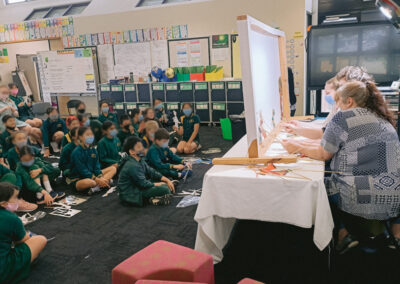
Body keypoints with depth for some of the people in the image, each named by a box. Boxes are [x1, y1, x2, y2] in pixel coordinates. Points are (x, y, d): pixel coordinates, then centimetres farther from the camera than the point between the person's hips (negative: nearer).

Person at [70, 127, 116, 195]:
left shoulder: (93, 150, 6)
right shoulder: (77, 152, -15)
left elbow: (96, 166, 4)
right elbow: (82, 170, -19)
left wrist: (101, 178, -14)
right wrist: (97, 179, -24)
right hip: (78, 180, -8)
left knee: (113, 169, -4)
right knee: (91, 182, -43)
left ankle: (98, 186, -24)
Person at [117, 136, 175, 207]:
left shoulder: (140, 160, 6)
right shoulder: (132, 166, -24)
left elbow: (151, 172, 9)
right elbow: (143, 184, -22)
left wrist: (167, 180, -1)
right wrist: (160, 184, -9)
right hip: (131, 195, -10)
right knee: (165, 189, -23)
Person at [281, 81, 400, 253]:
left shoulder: (343, 118, -7)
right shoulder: (383, 119, 16)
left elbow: (324, 154, 0)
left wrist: (297, 148, 15)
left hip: (363, 200, -6)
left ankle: (343, 234, 15)